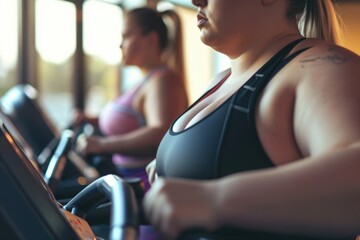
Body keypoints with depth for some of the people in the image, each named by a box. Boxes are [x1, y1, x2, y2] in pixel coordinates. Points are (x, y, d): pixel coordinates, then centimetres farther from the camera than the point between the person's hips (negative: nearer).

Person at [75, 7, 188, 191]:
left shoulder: (163, 80, -15)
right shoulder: (149, 80, 16)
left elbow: (160, 133, -29)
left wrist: (102, 144, -26)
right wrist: (93, 120, 15)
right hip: (129, 178, 9)